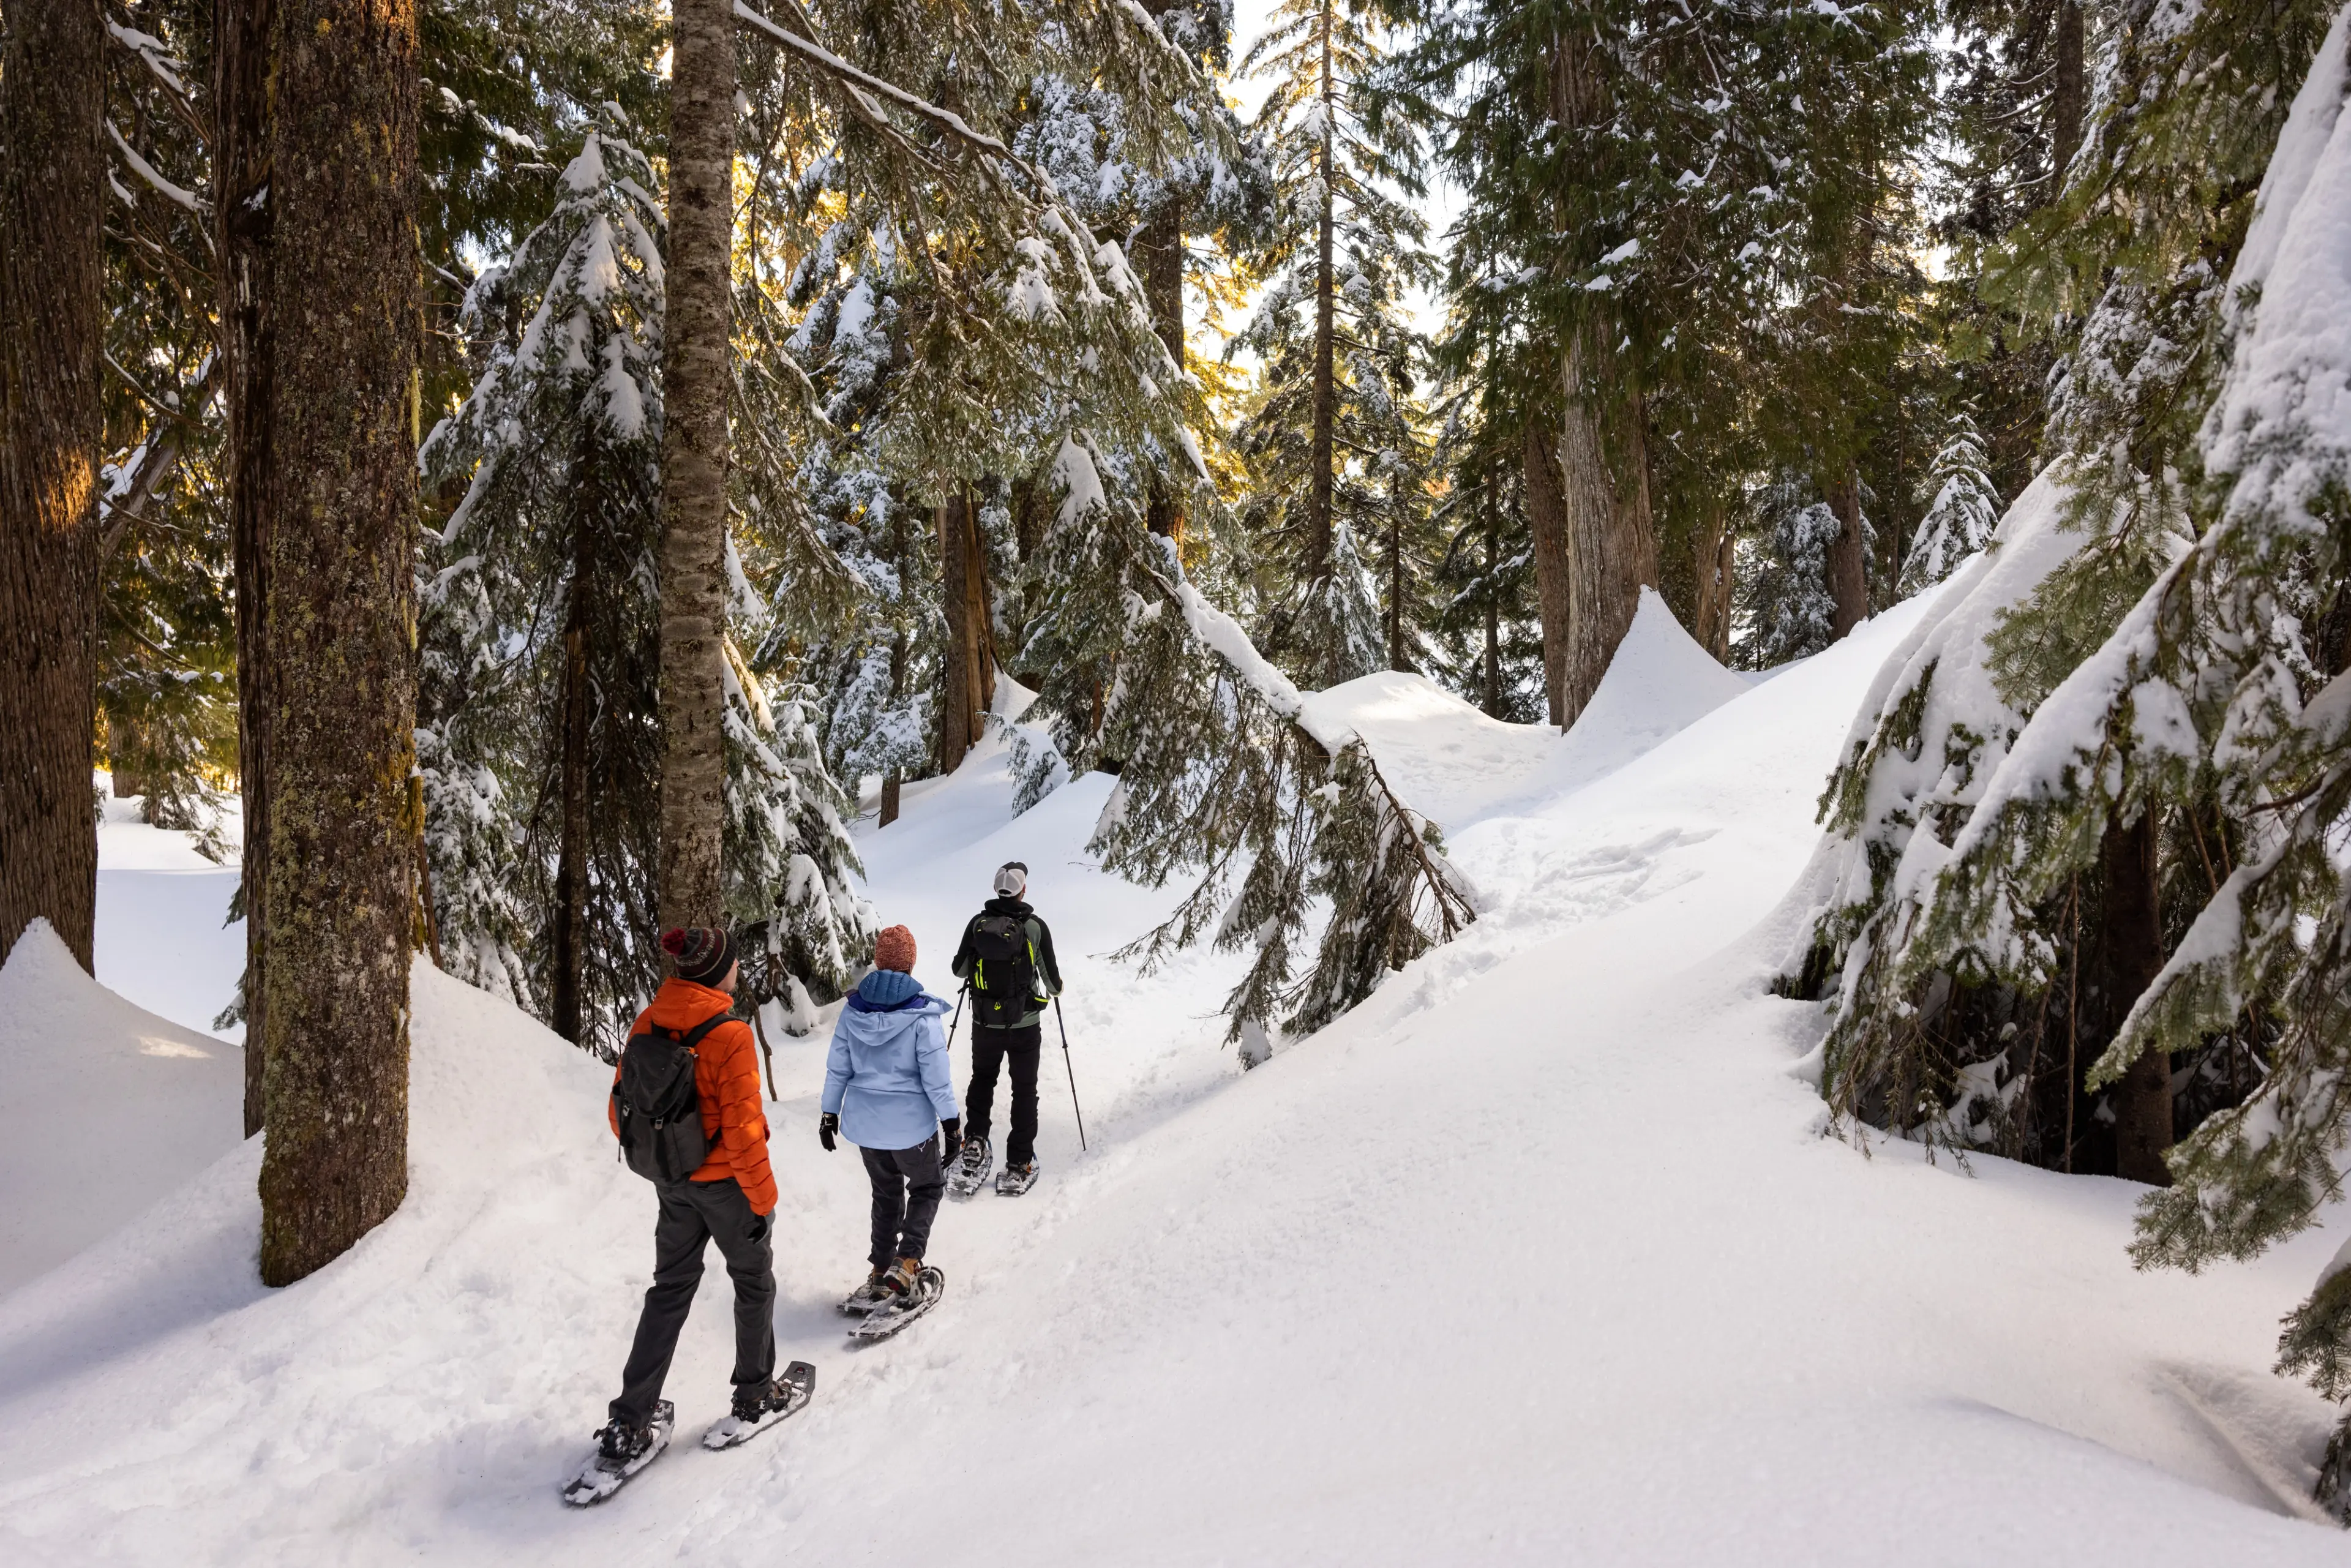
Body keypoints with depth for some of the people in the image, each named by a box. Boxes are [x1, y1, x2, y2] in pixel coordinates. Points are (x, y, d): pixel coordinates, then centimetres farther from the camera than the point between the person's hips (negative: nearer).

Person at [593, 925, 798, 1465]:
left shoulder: (647, 1025, -4)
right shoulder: (729, 1035, -24)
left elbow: (623, 1113, 3)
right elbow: (742, 1128, -22)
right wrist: (762, 1197, -12)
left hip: (672, 1182, 6)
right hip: (726, 1182, -5)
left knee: (670, 1290, 17)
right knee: (754, 1281, 17)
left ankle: (629, 1423, 16)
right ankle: (754, 1394, 32)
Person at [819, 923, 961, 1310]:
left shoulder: (854, 1009, -5)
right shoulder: (922, 1013, -18)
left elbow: (837, 1067, 2)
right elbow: (936, 1074, -15)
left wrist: (830, 1113, 13)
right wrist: (951, 1122, -6)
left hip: (865, 1121, 4)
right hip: (911, 1123, -4)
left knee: (886, 1193, 22)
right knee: (927, 1188, 17)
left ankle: (882, 1269, 23)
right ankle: (905, 1264, 3)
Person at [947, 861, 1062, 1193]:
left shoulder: (977, 923, -7)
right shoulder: (1035, 926, -13)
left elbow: (959, 970, 3)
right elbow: (1052, 978, -6)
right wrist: (1054, 990, 17)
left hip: (985, 1022, 2)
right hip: (1025, 1023, -2)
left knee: (982, 1079, 25)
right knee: (1024, 1090, 11)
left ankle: (975, 1140, 8)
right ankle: (1019, 1166, 11)